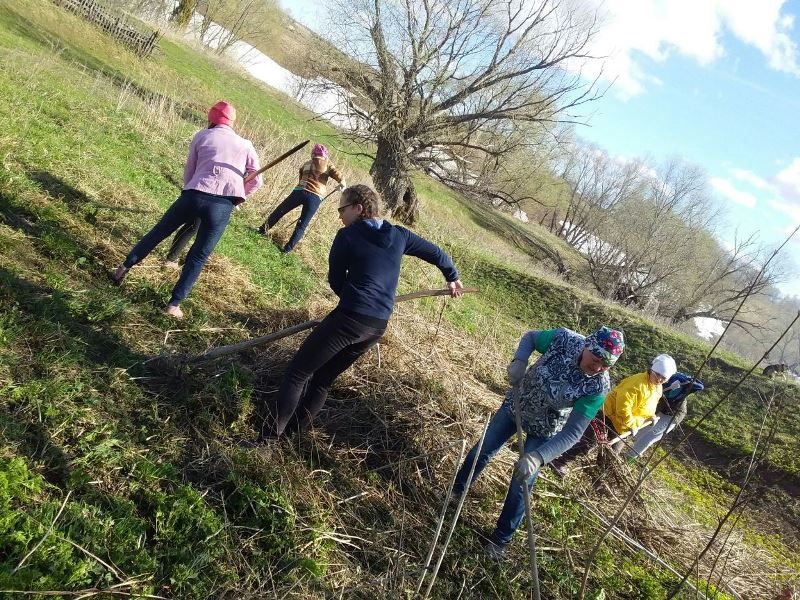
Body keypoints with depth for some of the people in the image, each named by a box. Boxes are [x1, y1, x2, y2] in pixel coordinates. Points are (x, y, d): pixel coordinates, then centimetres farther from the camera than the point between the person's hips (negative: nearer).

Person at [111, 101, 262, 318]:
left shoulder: (202, 136, 17)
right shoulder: (245, 145, 18)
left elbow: (189, 171, 18)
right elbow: (256, 181, 15)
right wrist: (236, 199, 26)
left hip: (194, 195, 0)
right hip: (222, 206, 0)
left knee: (158, 232, 20)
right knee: (199, 256, 9)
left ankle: (124, 268, 26)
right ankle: (174, 304, 9)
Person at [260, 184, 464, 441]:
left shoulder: (347, 236, -4)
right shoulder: (399, 235, 11)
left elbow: (336, 281, 5)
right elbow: (436, 253, 23)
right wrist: (452, 278, 40)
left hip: (350, 318, -7)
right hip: (378, 326, 7)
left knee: (297, 373, 1)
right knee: (322, 379, 19)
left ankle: (268, 439, 0)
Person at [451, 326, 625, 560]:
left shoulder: (598, 387, -33)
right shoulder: (563, 339, -28)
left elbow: (572, 433, -33)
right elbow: (531, 337, -6)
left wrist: (538, 457, -46)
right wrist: (519, 360, -25)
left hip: (544, 430, -2)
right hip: (516, 405, 3)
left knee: (520, 487, 3)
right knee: (481, 452, 16)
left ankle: (501, 539, 29)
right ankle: (455, 492, 45)